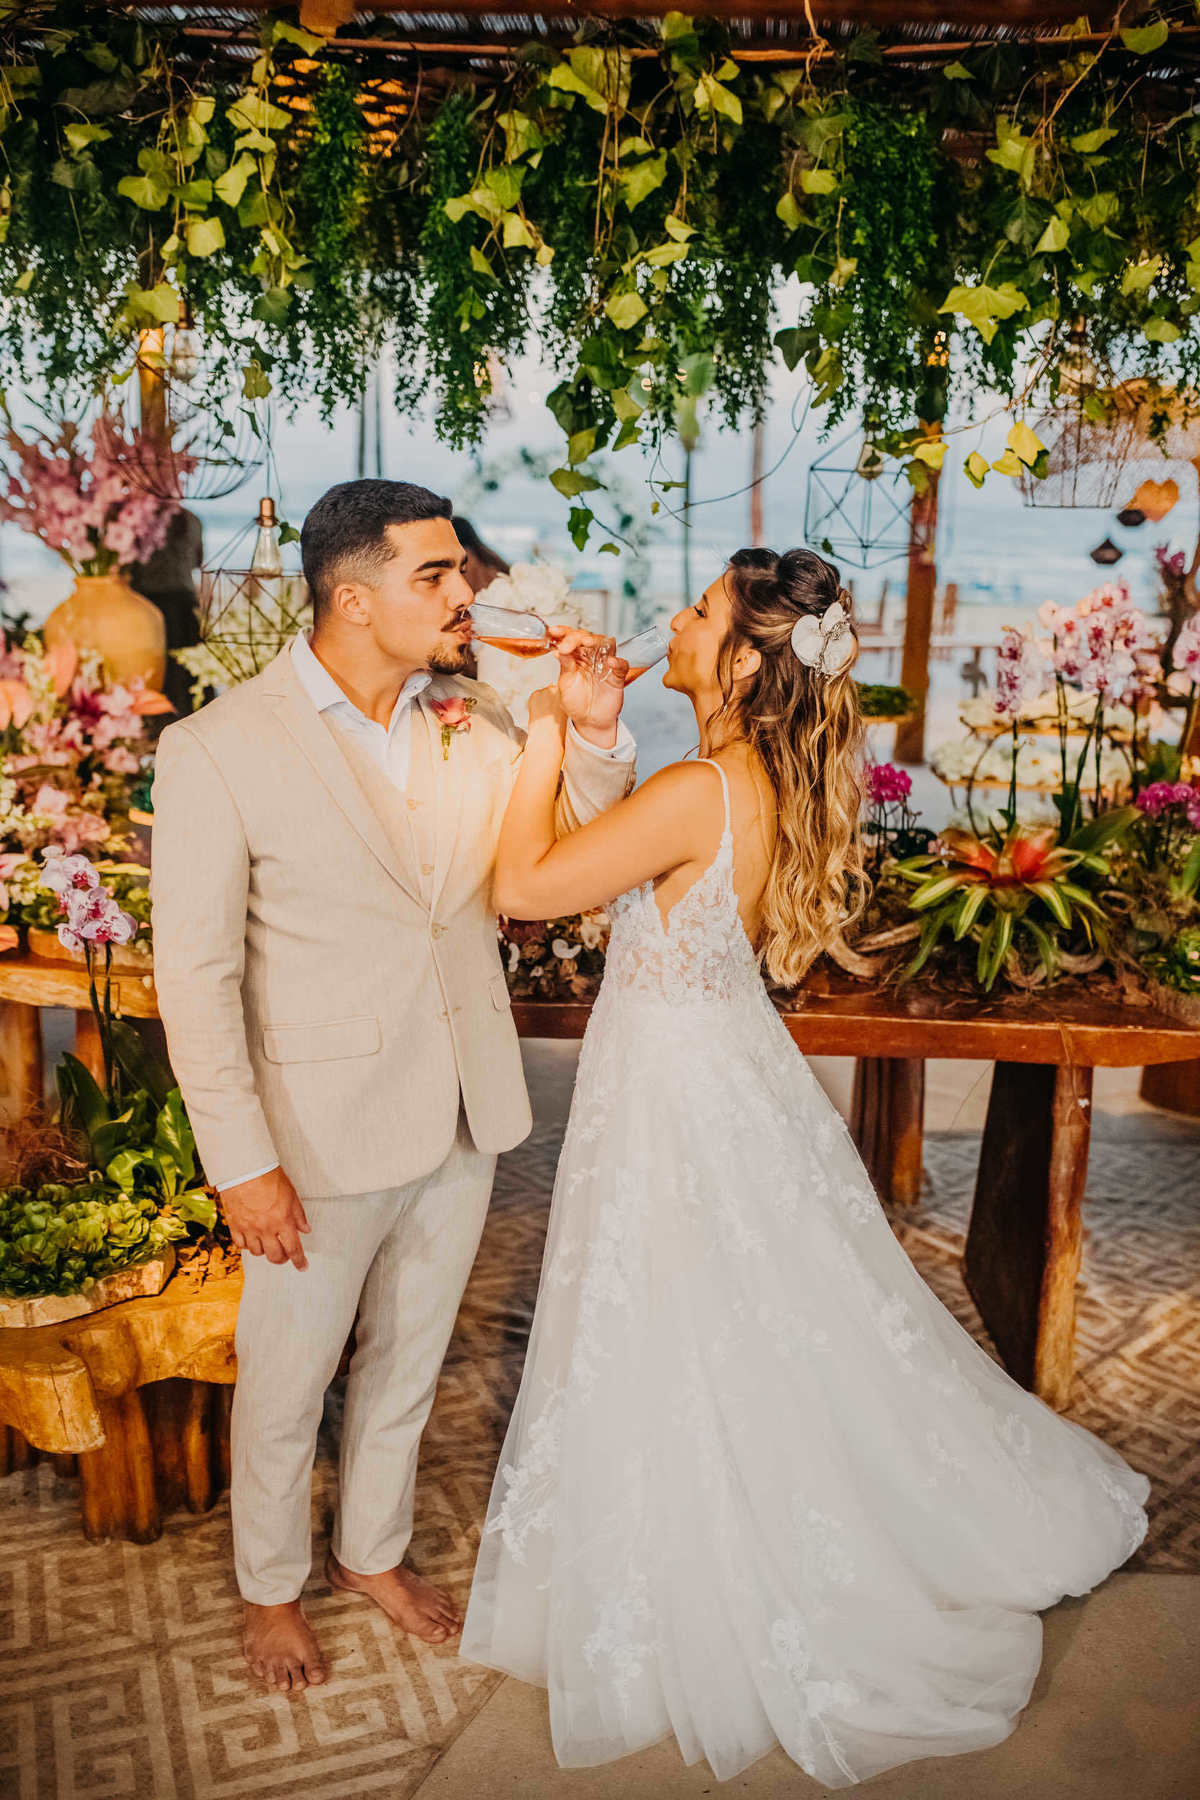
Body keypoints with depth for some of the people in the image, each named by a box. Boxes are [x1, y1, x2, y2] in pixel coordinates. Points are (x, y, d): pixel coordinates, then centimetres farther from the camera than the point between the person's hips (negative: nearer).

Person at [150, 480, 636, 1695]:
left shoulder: (474, 718, -2)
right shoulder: (217, 750, -16)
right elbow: (196, 977, -14)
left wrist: (594, 732, -10)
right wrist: (243, 1163, -15)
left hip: (462, 1116, 5)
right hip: (324, 1133, -4)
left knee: (406, 1363, 23)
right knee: (287, 1381, 16)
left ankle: (373, 1551, 49)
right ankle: (268, 1586, 44)